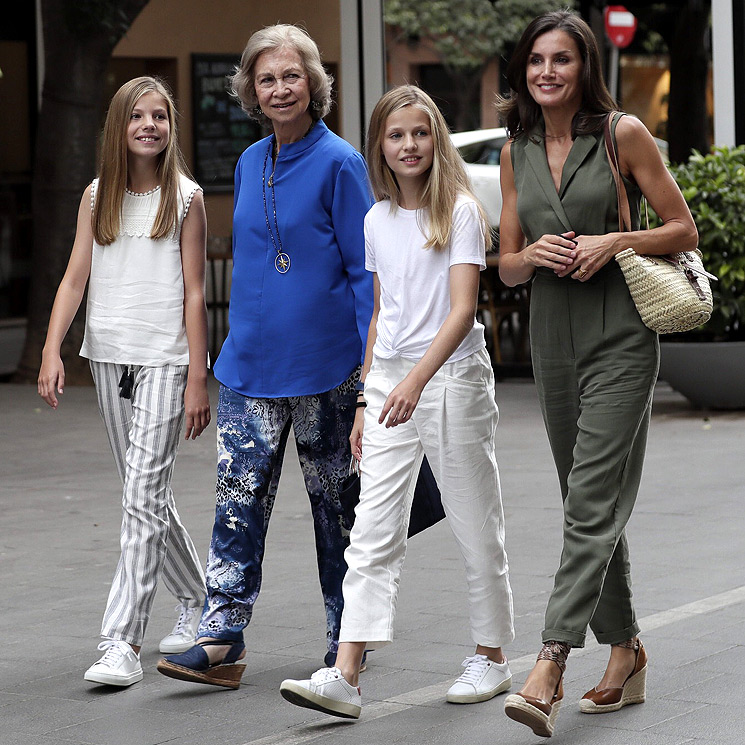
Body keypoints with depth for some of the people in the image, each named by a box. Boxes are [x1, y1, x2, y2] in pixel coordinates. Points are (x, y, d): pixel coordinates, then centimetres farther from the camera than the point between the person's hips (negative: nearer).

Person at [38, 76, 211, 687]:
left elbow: (194, 292, -4)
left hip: (166, 360, -5)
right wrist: (52, 351, -7)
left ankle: (123, 642, -14)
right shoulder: (98, 196, 9)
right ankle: (197, 597, 33)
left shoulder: (186, 197, -2)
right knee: (148, 494, 13)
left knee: (144, 496, -12)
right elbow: (75, 278, 5)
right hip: (109, 358, 5)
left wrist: (197, 378, -8)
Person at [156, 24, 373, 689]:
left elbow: (365, 270, -9)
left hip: (324, 366, -5)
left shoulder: (338, 163, -8)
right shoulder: (250, 163, 10)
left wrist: (374, 365, -14)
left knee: (336, 503, 7)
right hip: (251, 363, 5)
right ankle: (221, 641, -2)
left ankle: (345, 642, 19)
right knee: (239, 497, -1)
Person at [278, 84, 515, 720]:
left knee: (476, 527, 6)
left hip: (453, 377, -5)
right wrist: (366, 400, 16)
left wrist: (417, 380, -29)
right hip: (390, 382, 5)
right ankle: (345, 677, -12)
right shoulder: (377, 221, 11)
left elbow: (462, 309, -17)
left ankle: (492, 657, 22)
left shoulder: (459, 210, -7)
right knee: (374, 531, -5)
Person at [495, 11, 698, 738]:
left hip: (619, 337, -6)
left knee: (592, 503, -13)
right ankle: (626, 653, 24)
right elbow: (506, 266, 14)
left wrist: (614, 241, -15)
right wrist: (532, 255, -8)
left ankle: (548, 668, -20)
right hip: (553, 341, 6)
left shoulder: (623, 133, -4)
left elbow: (683, 229, 0)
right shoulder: (516, 152, 9)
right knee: (590, 507, 12)